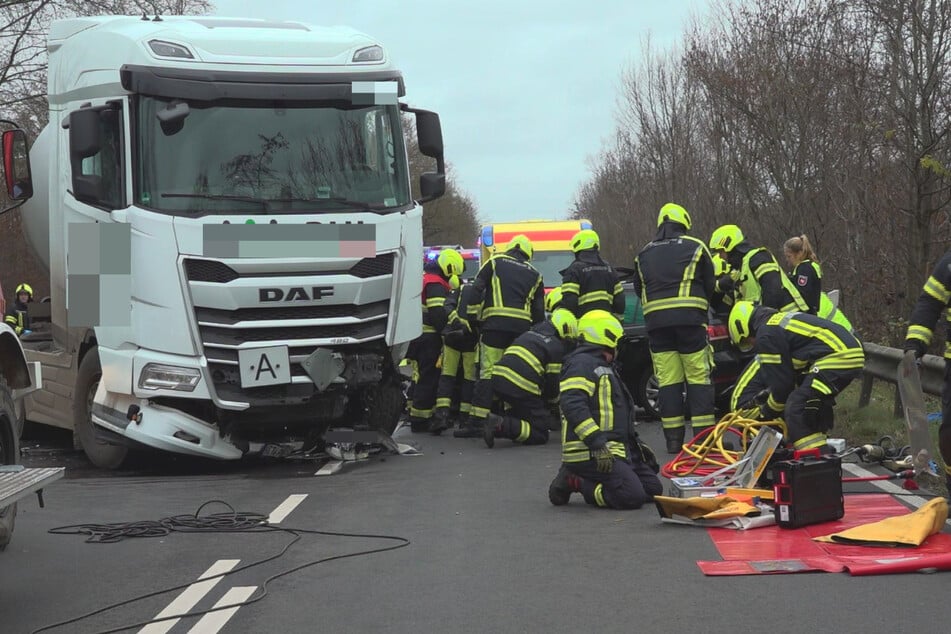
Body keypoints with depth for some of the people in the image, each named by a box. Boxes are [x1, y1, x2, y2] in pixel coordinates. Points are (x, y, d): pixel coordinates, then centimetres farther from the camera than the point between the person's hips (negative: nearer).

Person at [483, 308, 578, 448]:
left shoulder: (529, 334, 26)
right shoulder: (557, 347, 3)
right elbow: (553, 382, 2)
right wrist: (555, 399, 27)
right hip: (522, 389, -7)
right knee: (541, 434, 0)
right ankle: (501, 425, -21)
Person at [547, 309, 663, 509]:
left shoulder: (603, 368, 27)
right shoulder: (582, 363, -9)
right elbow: (572, 405, -24)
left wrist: (637, 444, 27)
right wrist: (597, 443, -29)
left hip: (616, 449, 11)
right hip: (589, 454, -11)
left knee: (653, 489, 4)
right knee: (632, 496, -24)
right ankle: (576, 483, -7)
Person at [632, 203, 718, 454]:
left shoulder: (644, 255, 17)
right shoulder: (695, 247, 6)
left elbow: (639, 290, 21)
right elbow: (710, 285, 9)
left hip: (655, 321, 3)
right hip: (690, 320, -3)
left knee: (667, 380, 3)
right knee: (699, 378, -1)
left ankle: (673, 439, 2)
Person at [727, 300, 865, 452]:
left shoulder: (766, 335, -3)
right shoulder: (782, 321, 27)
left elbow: (781, 382, -3)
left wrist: (767, 413, 13)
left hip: (836, 358, -11)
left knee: (796, 409, -11)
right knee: (814, 406, 24)